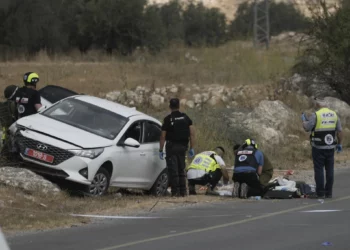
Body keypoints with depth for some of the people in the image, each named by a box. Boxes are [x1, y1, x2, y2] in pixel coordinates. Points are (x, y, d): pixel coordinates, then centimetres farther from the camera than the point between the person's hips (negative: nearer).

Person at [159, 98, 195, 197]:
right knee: (181, 170, 14)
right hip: (182, 146, 4)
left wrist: (161, 150, -2)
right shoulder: (185, 117, 4)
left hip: (172, 146, -4)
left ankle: (175, 191, -6)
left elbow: (163, 136, -8)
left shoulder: (168, 119, -8)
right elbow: (192, 134, 1)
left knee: (173, 170, -2)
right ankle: (183, 191, 12)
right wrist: (191, 148, 6)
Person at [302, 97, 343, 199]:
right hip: (330, 147, 4)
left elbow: (307, 128, -8)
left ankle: (320, 193, 0)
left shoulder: (315, 115, -11)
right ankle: (329, 192, 11)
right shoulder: (334, 114, 5)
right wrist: (339, 144, 17)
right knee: (329, 169, 9)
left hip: (318, 147, -4)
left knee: (319, 169, 0)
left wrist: (304, 120, 11)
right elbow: (339, 131, 7)